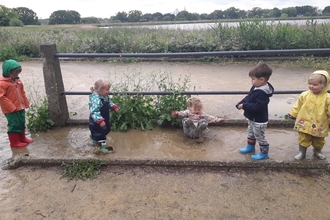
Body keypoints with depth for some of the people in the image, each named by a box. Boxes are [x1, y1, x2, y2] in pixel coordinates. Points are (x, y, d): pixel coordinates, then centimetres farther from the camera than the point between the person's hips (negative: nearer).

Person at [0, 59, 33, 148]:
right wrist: (12, 107, -21)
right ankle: (14, 142, 12)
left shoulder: (17, 81, 8)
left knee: (21, 124, 17)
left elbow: (22, 93, 17)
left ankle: (22, 138, 32)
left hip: (20, 107, 8)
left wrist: (26, 102, 12)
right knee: (14, 125, 0)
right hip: (11, 110, -8)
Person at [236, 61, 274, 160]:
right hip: (252, 118, 10)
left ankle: (264, 153, 24)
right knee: (251, 133, 27)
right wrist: (241, 104, -6)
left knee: (260, 137, 7)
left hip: (259, 121, -10)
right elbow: (248, 97, 9)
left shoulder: (262, 93, -32)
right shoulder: (255, 88, -2)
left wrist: (244, 106, -29)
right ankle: (250, 147, 47)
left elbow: (257, 106, -34)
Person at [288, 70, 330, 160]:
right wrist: (293, 114, 4)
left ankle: (317, 150, 47)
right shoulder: (304, 95, -8)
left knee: (319, 141, 21)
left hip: (319, 125, 0)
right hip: (305, 124, 0)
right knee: (303, 139, 9)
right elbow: (297, 106, 1)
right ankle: (302, 153, 27)